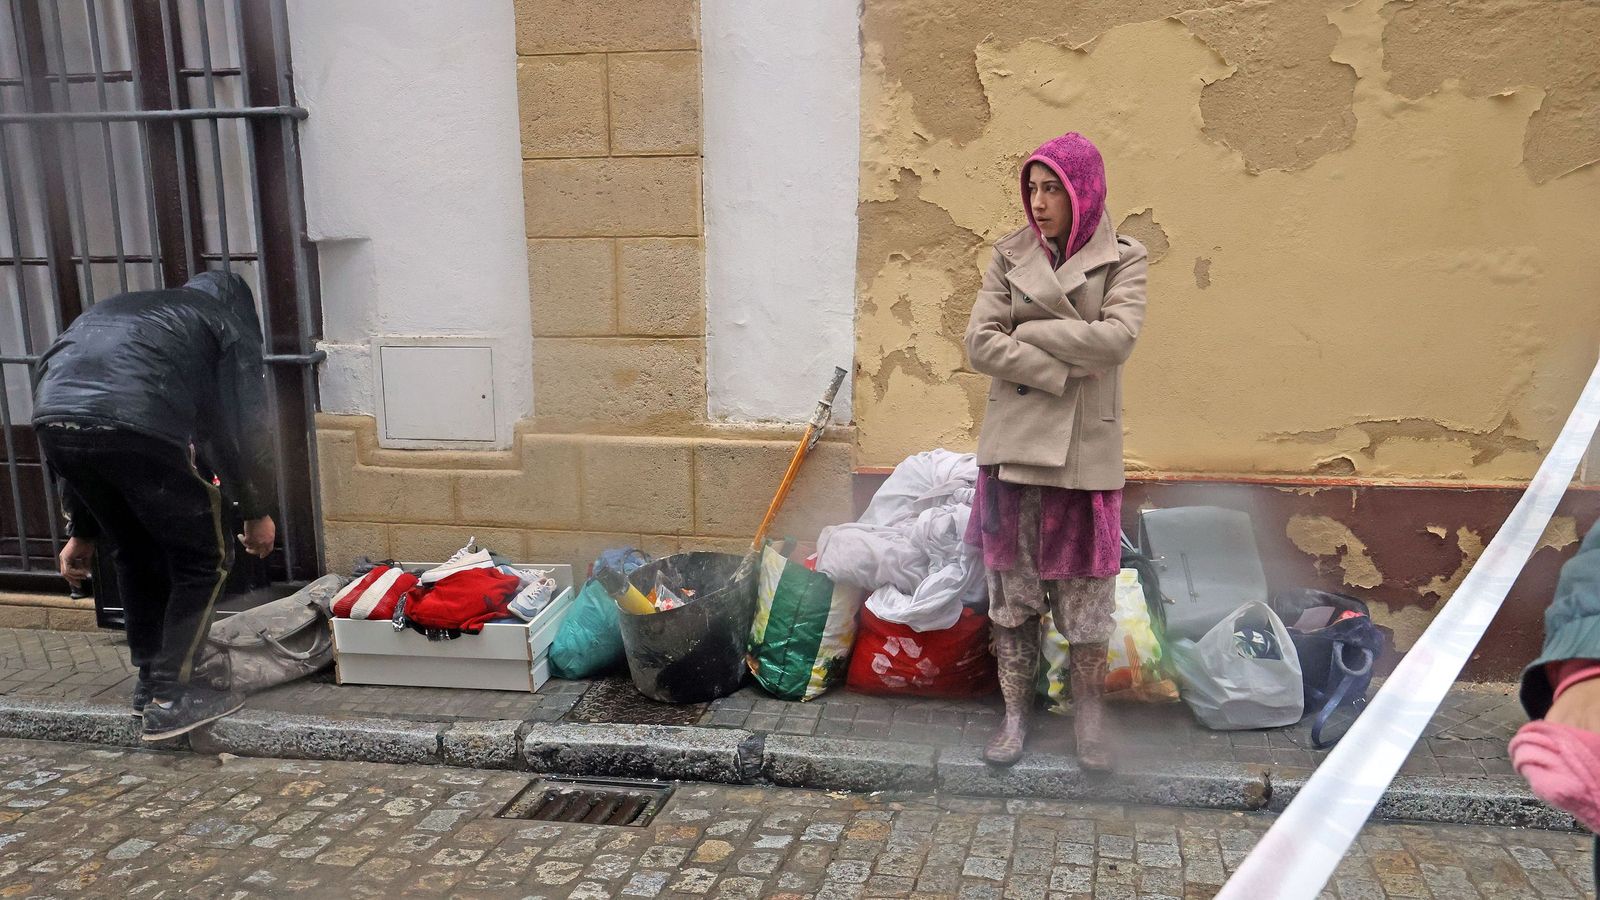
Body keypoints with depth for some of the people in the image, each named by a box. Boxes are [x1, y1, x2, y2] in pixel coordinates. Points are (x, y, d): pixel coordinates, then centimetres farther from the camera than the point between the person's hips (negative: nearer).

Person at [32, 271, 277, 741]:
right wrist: (257, 512, 26)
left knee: (135, 554, 27)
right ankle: (171, 698, 13)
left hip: (52, 420, 6)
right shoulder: (229, 325, 23)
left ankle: (151, 681, 35)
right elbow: (246, 429, 14)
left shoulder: (114, 310, 39)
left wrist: (82, 532, 38)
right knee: (203, 561, 13)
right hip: (136, 427, -6)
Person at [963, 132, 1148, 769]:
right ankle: (1015, 713, 21)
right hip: (1015, 443, 2)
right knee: (1012, 587, 7)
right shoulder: (1010, 255, 5)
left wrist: (1025, 332, -11)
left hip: (1086, 449, -1)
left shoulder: (1122, 260, 1)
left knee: (1087, 591, 7)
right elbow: (979, 344, -5)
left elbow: (1117, 337, -16)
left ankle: (1087, 718, 24)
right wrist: (1065, 370, -12)